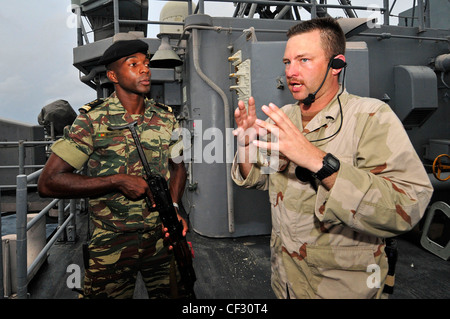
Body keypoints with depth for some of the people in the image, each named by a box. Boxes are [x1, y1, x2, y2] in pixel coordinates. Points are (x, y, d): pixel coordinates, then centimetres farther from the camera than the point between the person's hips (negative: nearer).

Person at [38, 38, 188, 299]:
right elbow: (49, 182, -13)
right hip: (113, 245, -3)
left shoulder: (166, 117, 2)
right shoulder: (93, 121, -10)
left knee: (172, 293, 17)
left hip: (164, 238, 4)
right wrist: (119, 181, -20)